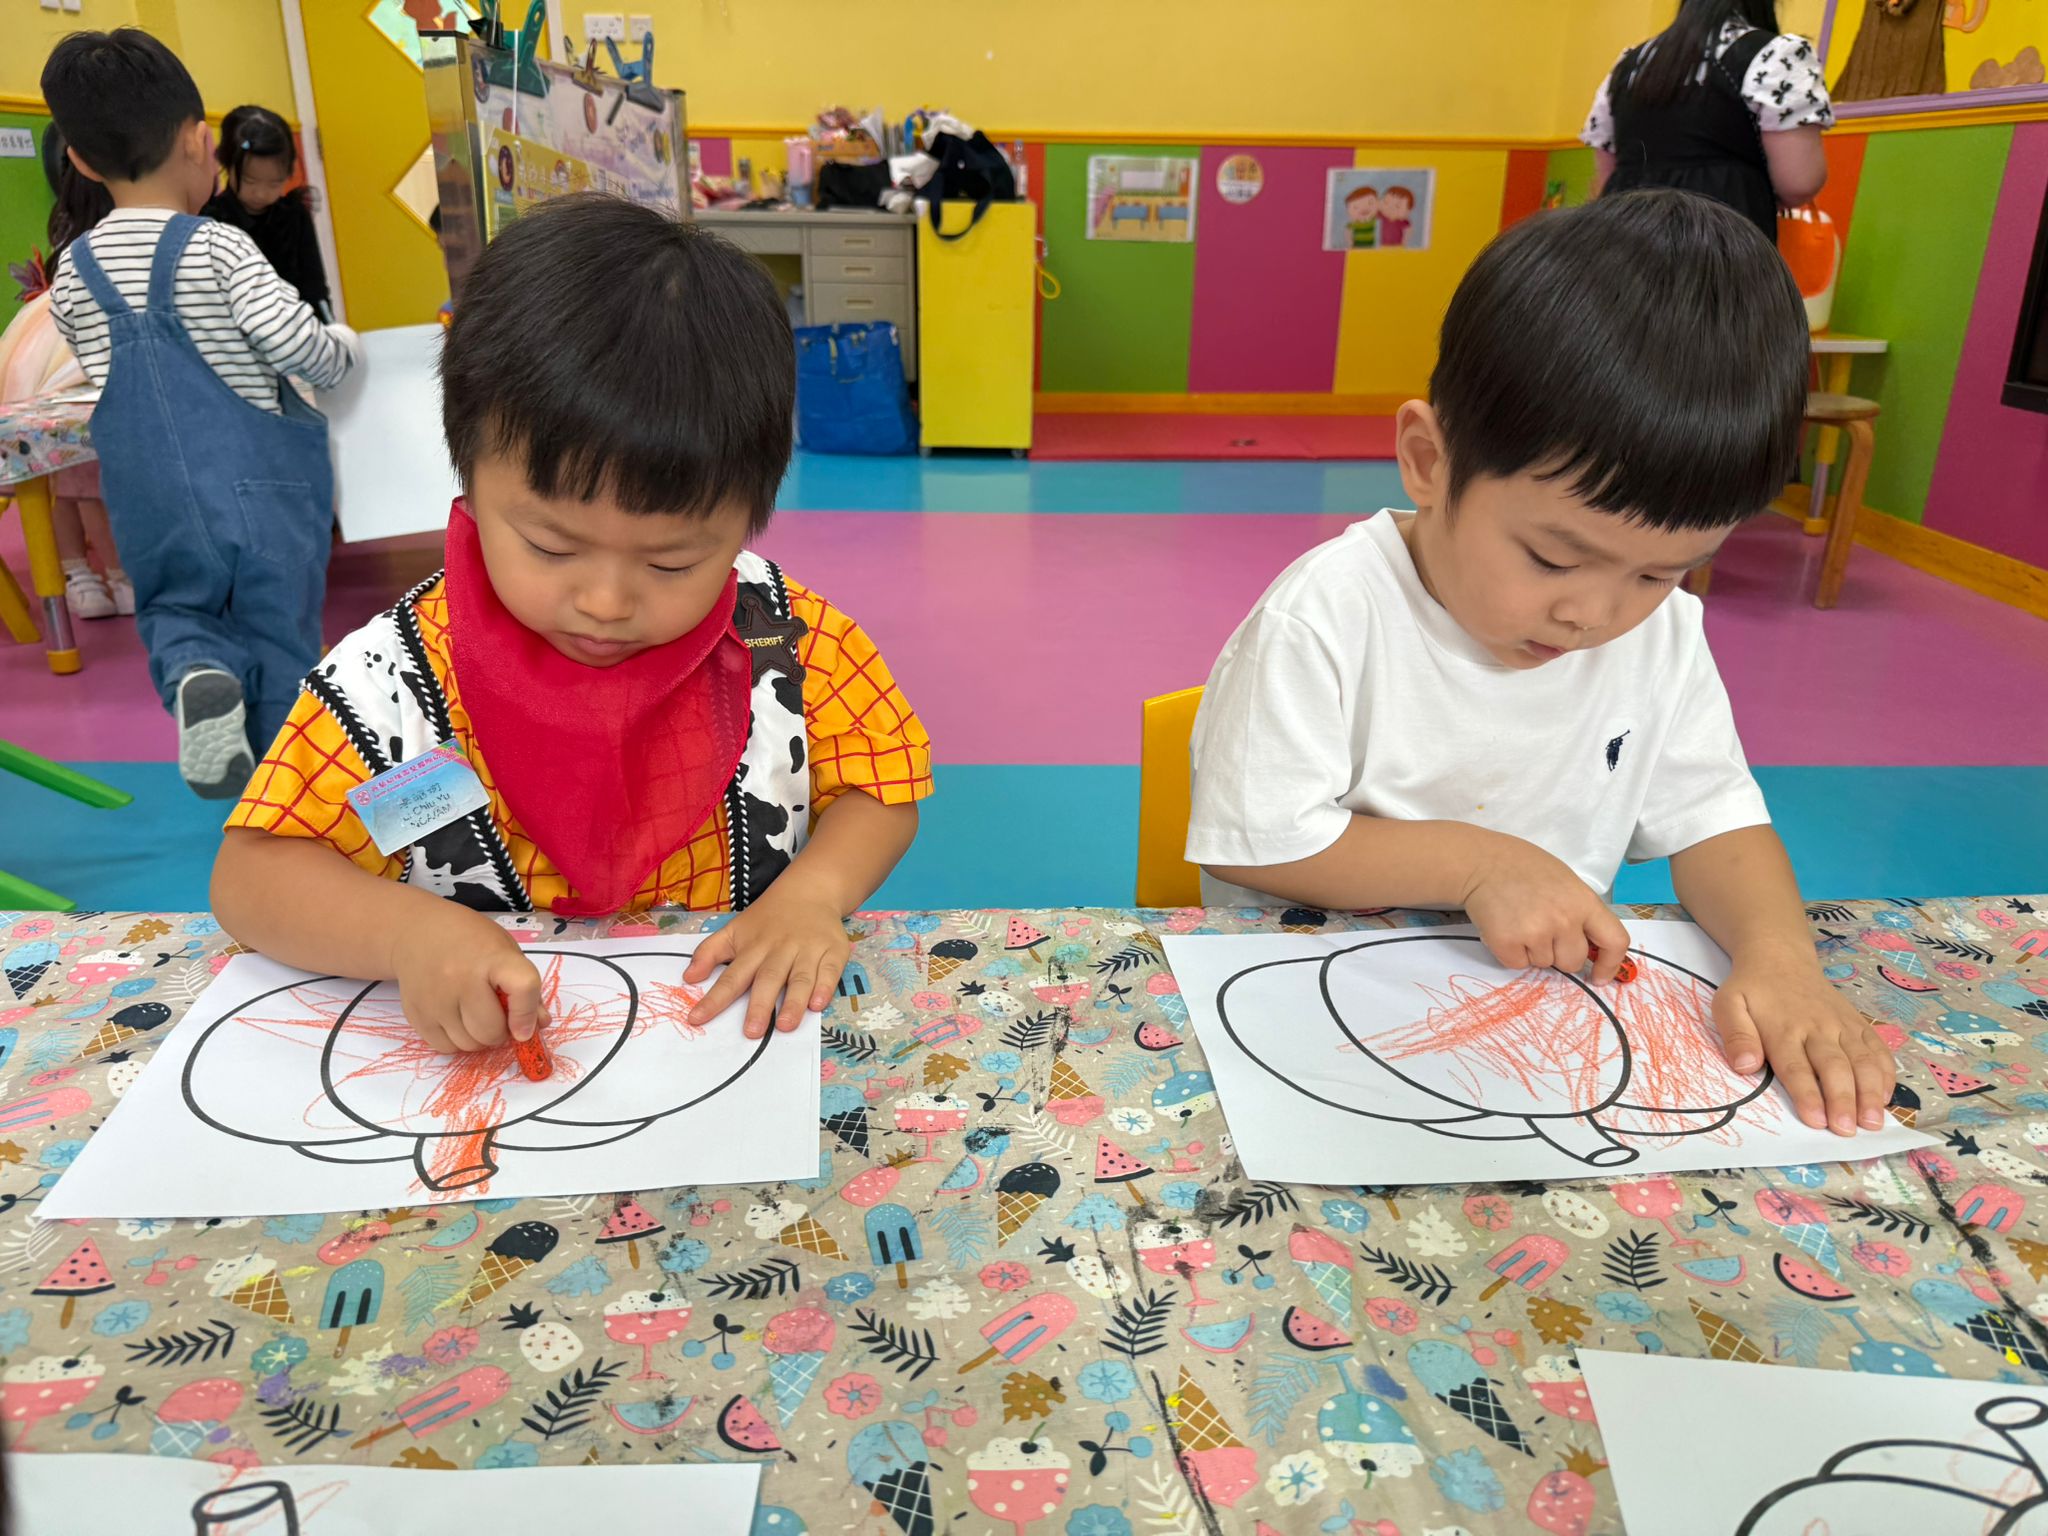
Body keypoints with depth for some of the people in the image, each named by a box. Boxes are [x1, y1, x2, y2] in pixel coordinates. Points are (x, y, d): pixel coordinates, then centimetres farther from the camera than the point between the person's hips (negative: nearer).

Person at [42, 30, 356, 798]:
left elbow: (104, 370, 13)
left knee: (175, 610, 24)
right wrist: (343, 348, 0)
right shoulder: (219, 247, -10)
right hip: (259, 490, -3)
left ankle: (196, 673, -8)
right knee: (282, 637, 10)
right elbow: (292, 339, -20)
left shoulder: (72, 273, 5)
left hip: (154, 503, 3)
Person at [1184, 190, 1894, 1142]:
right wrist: (1476, 862, -20)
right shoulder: (1325, 621, -19)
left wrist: (1779, 952, -16)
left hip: (1550, 1000, 5)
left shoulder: (1663, 630, -2)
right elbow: (1255, 843, -16)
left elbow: (1711, 815, 3)